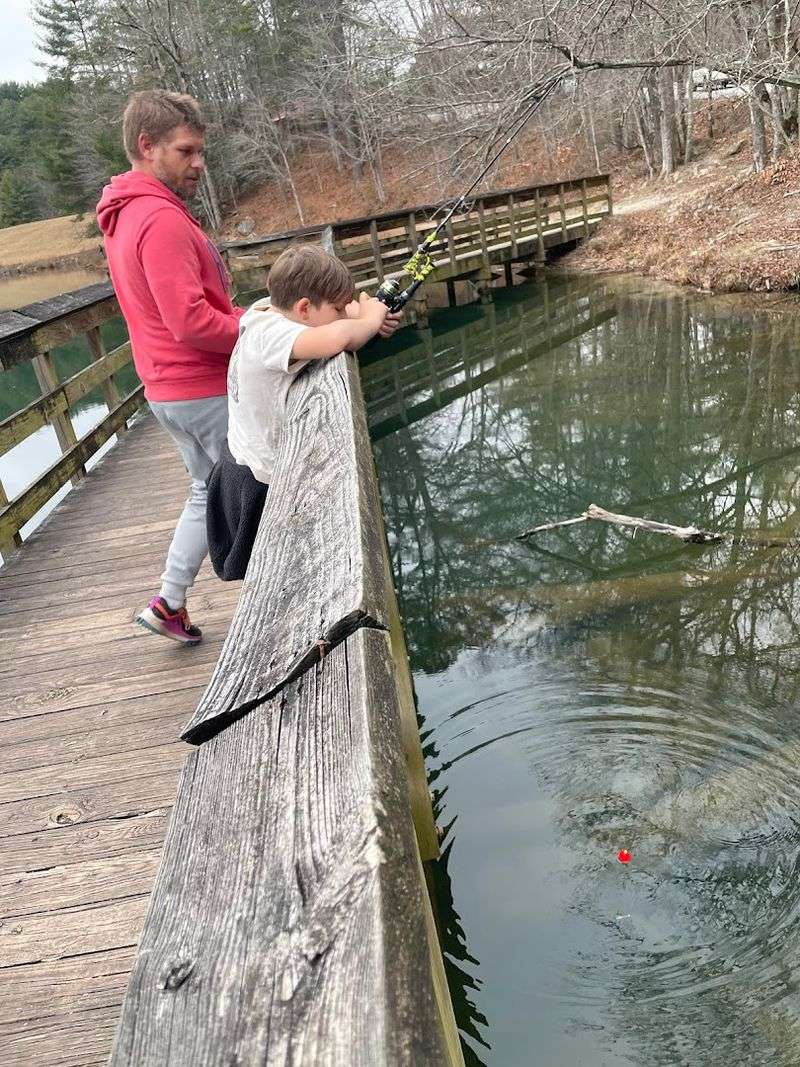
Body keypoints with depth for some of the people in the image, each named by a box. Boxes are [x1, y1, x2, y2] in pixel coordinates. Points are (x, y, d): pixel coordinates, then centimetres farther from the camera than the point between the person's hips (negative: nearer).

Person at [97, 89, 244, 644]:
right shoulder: (162, 219, -19)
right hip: (207, 391, -10)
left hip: (170, 388, 10)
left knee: (211, 490, 20)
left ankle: (170, 603, 24)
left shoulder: (126, 216, 14)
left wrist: (248, 315, 8)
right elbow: (192, 324, -26)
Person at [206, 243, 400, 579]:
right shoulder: (270, 334, -29)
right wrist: (370, 319, -26)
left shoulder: (267, 309, -2)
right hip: (260, 482, -9)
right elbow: (335, 338, -48)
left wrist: (364, 312, -7)